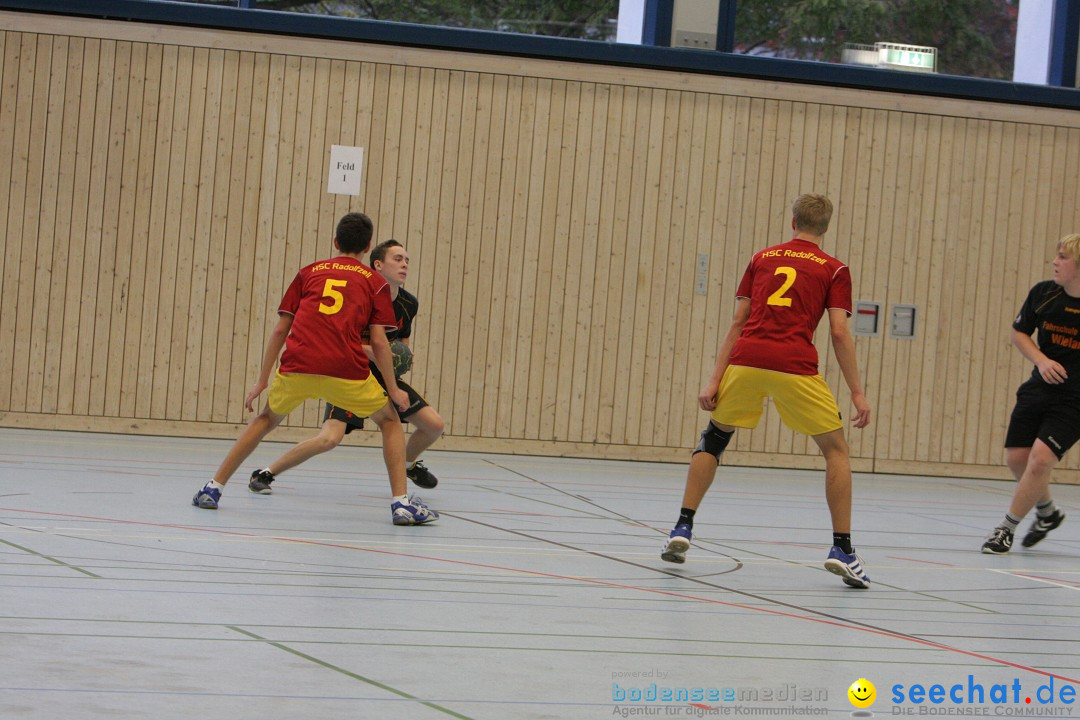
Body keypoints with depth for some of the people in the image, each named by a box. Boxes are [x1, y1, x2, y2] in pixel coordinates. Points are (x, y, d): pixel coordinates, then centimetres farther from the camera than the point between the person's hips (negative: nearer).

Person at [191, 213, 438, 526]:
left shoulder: (309, 272, 22)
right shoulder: (374, 282, 17)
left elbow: (280, 329, 17)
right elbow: (378, 342, 7)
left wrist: (262, 381, 21)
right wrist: (394, 390, 15)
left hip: (296, 367, 2)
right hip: (346, 371, -2)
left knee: (266, 419, 28)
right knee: (390, 421, 21)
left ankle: (213, 488, 19)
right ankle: (401, 502, 6)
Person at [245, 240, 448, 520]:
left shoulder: (409, 304, -2)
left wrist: (404, 355, -4)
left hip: (386, 376, 6)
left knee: (435, 425, 1)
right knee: (330, 438, -27)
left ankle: (409, 463, 34)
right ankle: (265, 474, -13)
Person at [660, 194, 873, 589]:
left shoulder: (762, 258, 20)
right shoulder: (834, 270, 12)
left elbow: (738, 323, 14)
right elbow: (839, 332, 2)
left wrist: (715, 380, 12)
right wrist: (857, 393, 4)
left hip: (745, 359, 2)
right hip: (794, 366, -2)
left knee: (713, 438, 24)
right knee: (836, 449, 13)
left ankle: (682, 528, 16)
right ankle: (842, 549, 4)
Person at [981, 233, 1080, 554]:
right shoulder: (1044, 293, -3)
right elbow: (1019, 333, 10)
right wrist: (1042, 360, -7)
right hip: (1038, 391, 5)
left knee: (1040, 459, -17)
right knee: (1016, 458, 4)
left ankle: (1007, 527, 2)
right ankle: (1047, 512, 33)